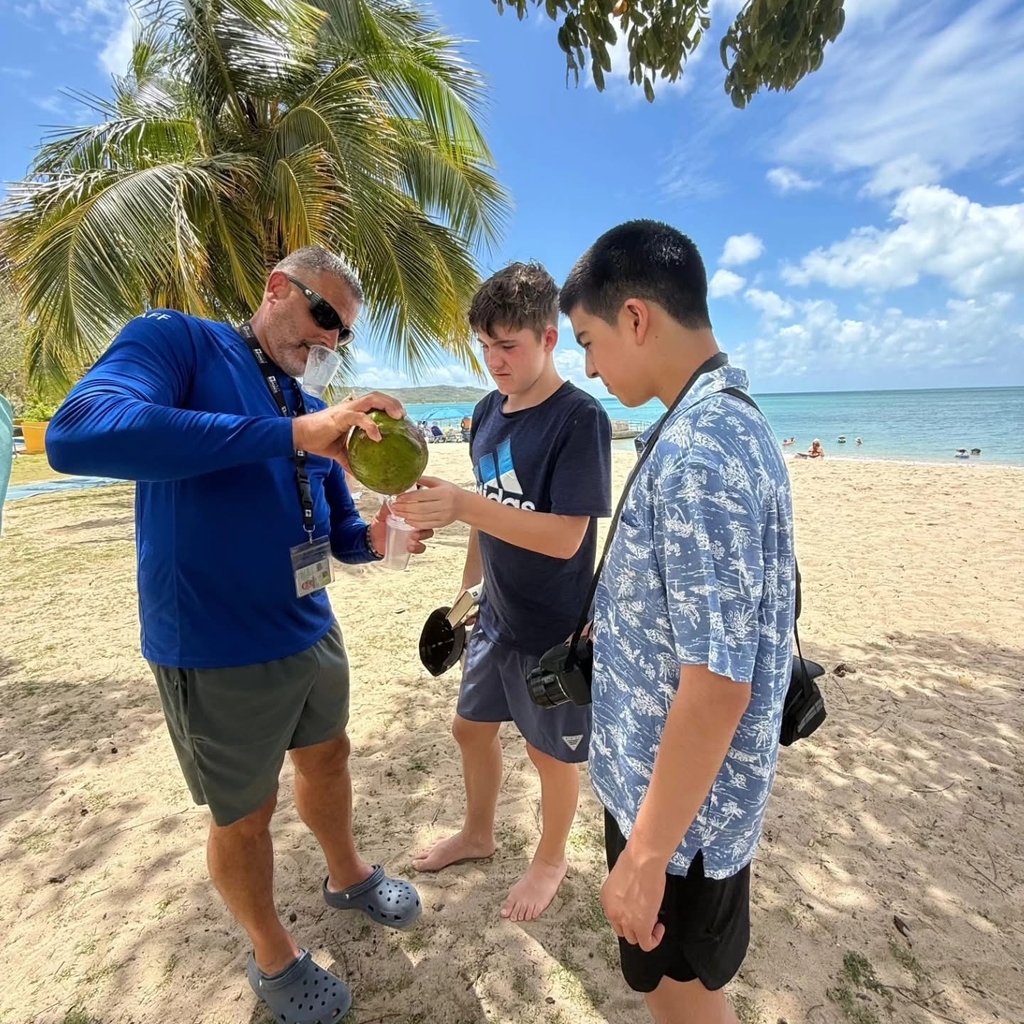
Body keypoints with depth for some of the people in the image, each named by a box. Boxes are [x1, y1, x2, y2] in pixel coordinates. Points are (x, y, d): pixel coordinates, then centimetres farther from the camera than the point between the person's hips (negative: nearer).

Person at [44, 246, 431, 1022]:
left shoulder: (313, 411, 6)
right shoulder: (175, 341, -11)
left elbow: (340, 535, 10)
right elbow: (79, 433, -32)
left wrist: (379, 536, -14)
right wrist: (290, 434, -35)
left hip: (314, 635, 7)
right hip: (219, 655, -6)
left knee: (327, 760, 25)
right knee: (244, 814, 14)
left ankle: (347, 877, 53)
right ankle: (273, 958, 42)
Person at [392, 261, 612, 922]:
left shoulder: (580, 419, -20)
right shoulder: (489, 412, 3)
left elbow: (565, 537, -26)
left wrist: (464, 506, -34)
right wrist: (469, 585, 14)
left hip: (553, 626, -7)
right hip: (497, 614, 7)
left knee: (552, 752, 14)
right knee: (472, 727, 22)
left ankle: (551, 860, 42)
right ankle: (478, 834, 49)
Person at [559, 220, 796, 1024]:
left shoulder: (697, 450, -28)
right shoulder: (729, 422, 4)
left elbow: (718, 682, -29)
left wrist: (647, 851, -21)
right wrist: (608, 627, 23)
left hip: (682, 797, -9)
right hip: (665, 770, 9)